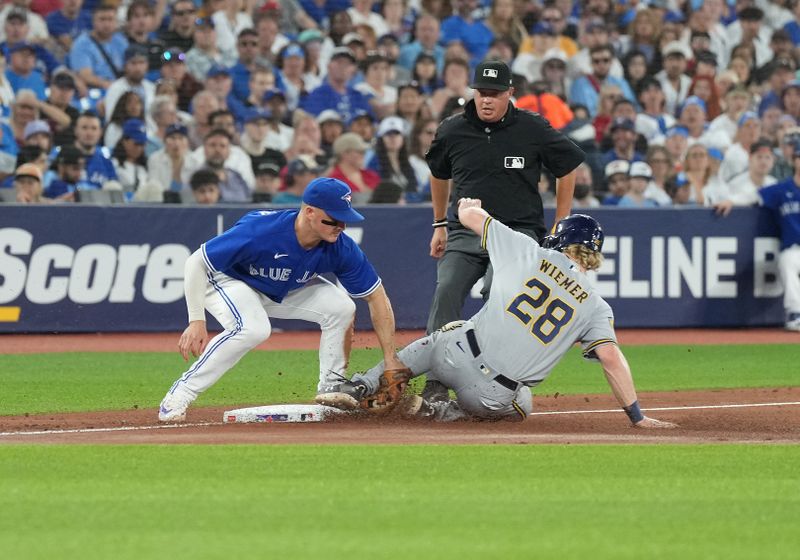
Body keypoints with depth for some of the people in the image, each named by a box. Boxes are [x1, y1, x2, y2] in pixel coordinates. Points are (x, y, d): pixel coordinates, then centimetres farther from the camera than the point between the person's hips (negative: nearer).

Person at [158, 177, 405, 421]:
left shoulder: (341, 249, -24)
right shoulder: (259, 231, -39)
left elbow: (376, 296, -12)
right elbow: (196, 262, -31)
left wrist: (390, 359, -16)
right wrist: (196, 321, -37)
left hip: (286, 290, 5)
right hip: (226, 280, -5)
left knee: (341, 307, -13)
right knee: (253, 328, -34)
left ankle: (330, 387, 6)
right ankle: (179, 396, -26)